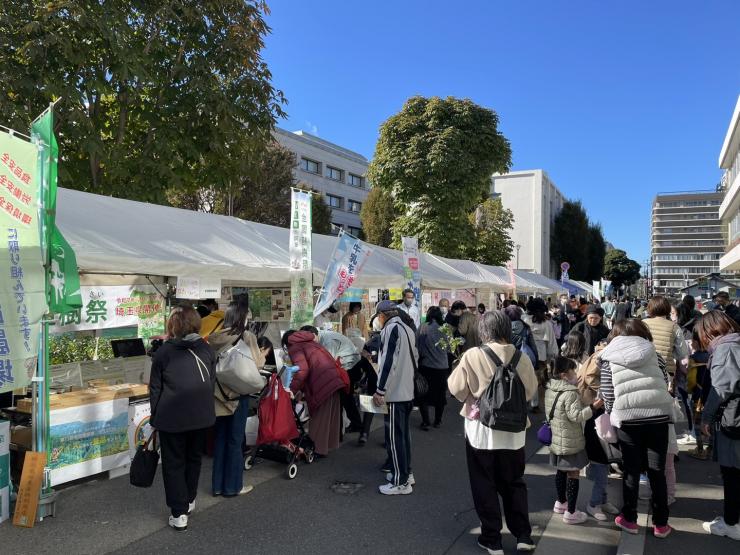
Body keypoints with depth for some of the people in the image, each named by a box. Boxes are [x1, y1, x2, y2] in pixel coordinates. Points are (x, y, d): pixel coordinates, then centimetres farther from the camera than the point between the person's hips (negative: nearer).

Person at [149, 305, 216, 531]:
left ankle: (179, 513, 10)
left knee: (174, 463, 9)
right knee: (194, 458, 21)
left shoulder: (163, 352, -8)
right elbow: (212, 383, 6)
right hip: (201, 415, 3)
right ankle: (189, 500, 36)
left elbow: (155, 389, -2)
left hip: (172, 417, -3)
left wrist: (155, 417, 10)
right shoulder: (207, 350, 0)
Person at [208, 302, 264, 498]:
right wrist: (263, 354, 12)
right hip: (237, 393, -5)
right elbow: (257, 363, -7)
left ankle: (218, 485, 25)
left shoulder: (214, 337, 1)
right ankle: (233, 486, 17)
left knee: (220, 438, 15)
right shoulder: (247, 336, -12)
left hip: (219, 393, 5)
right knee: (235, 440, 7)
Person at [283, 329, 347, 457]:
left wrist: (293, 389, -6)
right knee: (331, 414, 16)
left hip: (323, 382, -8)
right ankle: (330, 444, 26)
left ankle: (319, 449, 6)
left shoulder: (295, 347, 5)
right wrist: (302, 389, 30)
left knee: (319, 417, 1)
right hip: (335, 379, 8)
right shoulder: (310, 342, 29)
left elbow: (302, 370, -11)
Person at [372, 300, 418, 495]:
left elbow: (389, 361, -20)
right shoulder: (407, 327, 14)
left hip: (394, 392, -9)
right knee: (403, 432, 18)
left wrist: (380, 391, -17)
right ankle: (406, 472, 29)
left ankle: (400, 482, 4)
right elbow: (414, 357, 19)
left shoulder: (392, 328, -14)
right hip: (408, 391, 9)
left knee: (394, 436, -2)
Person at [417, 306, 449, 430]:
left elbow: (419, 347, -5)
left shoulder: (424, 328, -10)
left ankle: (425, 422, 3)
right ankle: (438, 421, 24)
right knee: (440, 394, 16)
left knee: (424, 394, 9)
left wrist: (419, 358, 11)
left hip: (426, 365, -2)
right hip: (442, 366, 2)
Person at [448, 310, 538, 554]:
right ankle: (523, 535, 23)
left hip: (481, 430, -2)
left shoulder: (472, 356, -14)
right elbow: (531, 391, 5)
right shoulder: (521, 358, -6)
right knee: (514, 484, 20)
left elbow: (456, 389, -9)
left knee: (485, 486, 12)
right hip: (513, 431, 3)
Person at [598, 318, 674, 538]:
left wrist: (613, 414, 17)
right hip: (658, 415, 2)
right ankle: (660, 524, 22)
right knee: (657, 471, 12)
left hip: (627, 419, -2)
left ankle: (629, 519, 23)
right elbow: (665, 383, 12)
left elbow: (608, 394, 1)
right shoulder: (653, 353, 12)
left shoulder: (609, 358, 6)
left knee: (631, 471, 11)